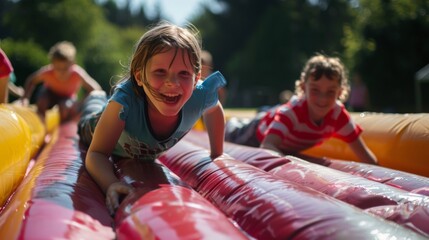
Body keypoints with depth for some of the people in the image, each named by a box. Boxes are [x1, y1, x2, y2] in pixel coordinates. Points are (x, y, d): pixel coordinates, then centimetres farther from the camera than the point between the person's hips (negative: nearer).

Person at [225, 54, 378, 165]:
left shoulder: (338, 114, -36)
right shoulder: (291, 111, -49)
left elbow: (361, 150, -31)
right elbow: (267, 145, -60)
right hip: (262, 128, -4)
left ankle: (240, 124, 60)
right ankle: (232, 125, 53)